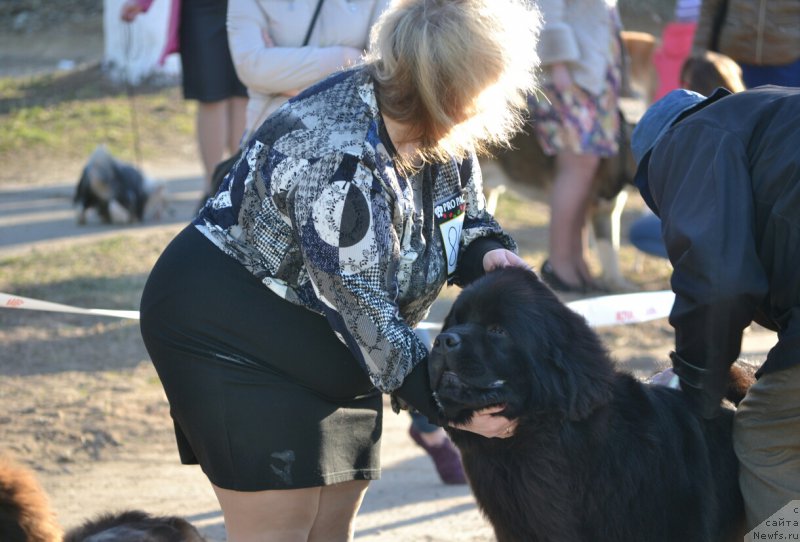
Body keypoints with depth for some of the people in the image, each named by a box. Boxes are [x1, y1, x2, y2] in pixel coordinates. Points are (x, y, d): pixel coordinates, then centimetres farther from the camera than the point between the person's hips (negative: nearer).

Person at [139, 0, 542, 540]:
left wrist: (488, 254, -14)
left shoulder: (443, 133, -7)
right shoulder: (338, 159, -33)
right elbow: (365, 315, -30)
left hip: (325, 347, 9)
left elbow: (466, 219, 10)